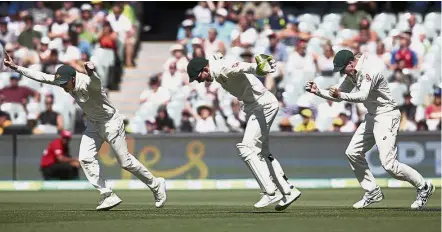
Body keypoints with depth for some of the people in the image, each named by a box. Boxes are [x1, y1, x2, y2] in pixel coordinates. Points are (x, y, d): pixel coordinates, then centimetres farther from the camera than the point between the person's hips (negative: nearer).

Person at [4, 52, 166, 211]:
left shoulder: (87, 82, -34)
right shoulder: (64, 80, -11)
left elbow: (95, 81, -58)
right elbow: (41, 77, -5)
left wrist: (91, 72, -82)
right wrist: (16, 67, -9)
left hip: (111, 122, -8)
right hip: (92, 124, 8)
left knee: (125, 161, -2)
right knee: (85, 158, -7)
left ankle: (156, 185, 19)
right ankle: (108, 196, -3)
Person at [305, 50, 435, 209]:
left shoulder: (369, 69, -22)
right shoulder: (352, 74, 8)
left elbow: (363, 96, -35)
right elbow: (338, 96, 14)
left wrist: (342, 95, -49)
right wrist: (317, 91, 1)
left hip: (386, 116, -10)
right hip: (372, 117, 10)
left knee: (388, 163, -16)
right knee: (352, 153, 8)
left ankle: (423, 187, 0)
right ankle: (372, 192, 17)